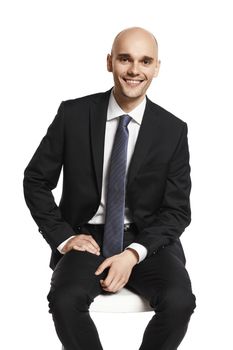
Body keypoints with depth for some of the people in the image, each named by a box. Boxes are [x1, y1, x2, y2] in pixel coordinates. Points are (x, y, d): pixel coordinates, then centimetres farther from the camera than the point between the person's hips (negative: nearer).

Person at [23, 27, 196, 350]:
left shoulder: (173, 130, -2)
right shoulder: (73, 114, -2)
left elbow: (177, 210, -1)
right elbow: (36, 180, 5)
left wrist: (133, 254, -16)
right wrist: (63, 237, -7)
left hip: (148, 240, 1)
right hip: (87, 238, 0)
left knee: (179, 301, -28)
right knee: (65, 300, -31)